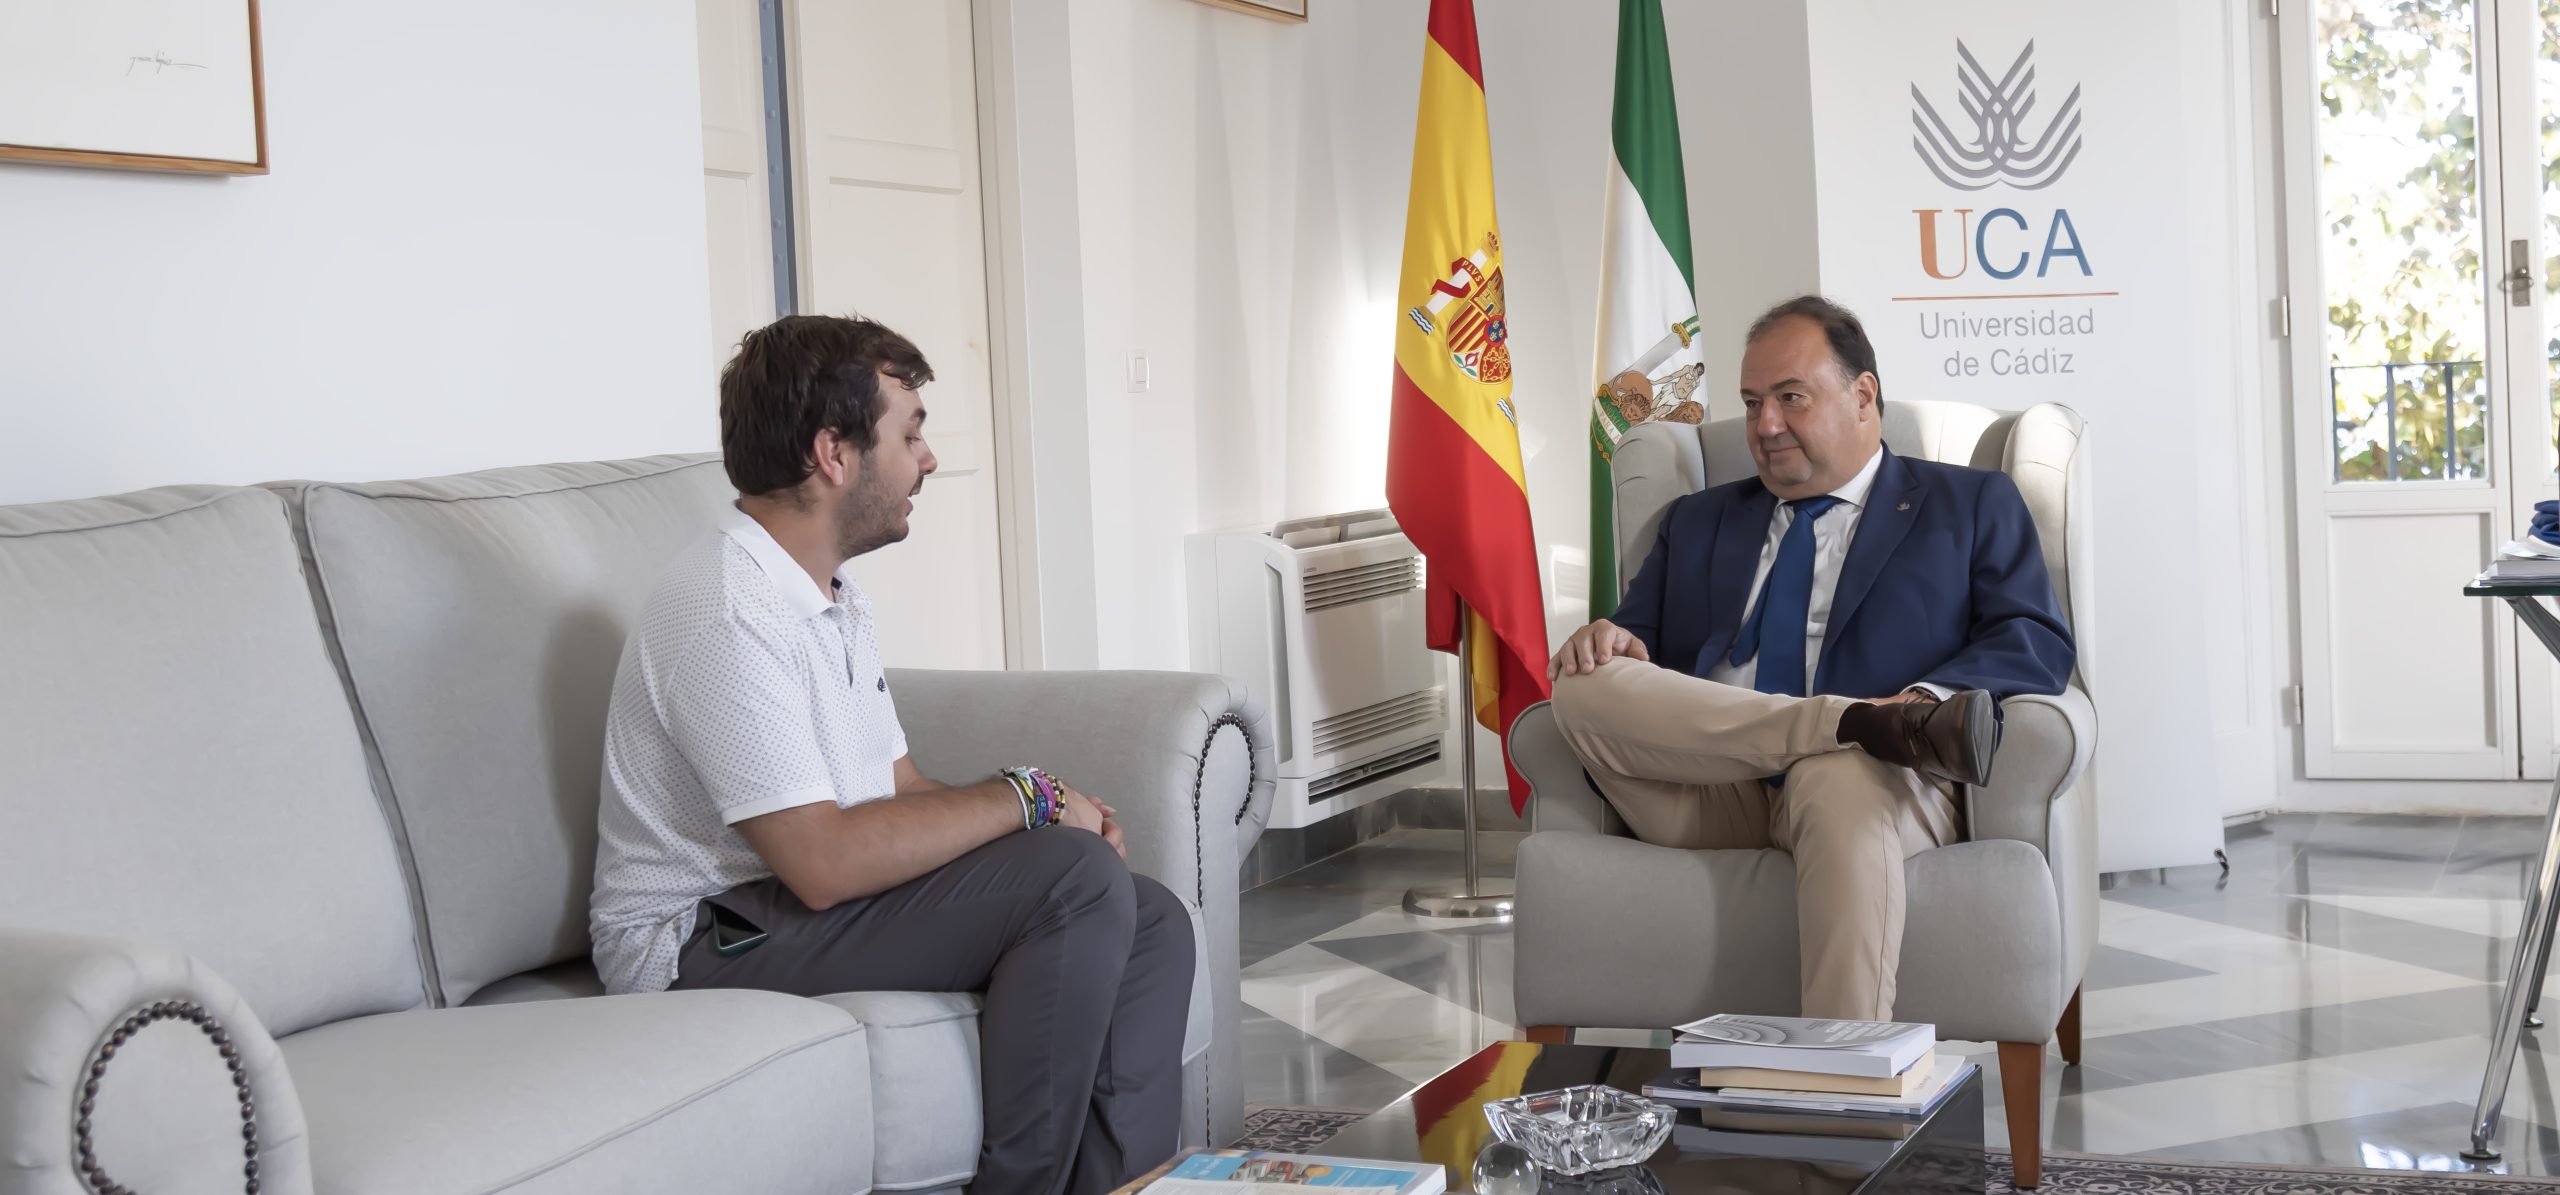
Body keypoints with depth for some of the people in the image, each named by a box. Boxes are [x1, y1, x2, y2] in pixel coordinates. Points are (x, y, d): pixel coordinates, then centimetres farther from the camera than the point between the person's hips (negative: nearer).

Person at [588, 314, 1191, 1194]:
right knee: (1079, 880, -23)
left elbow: (899, 788, 13)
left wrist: (1060, 812, -4)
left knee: (1150, 922, -2)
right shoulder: (730, 614, -21)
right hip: (708, 943, -10)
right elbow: (825, 861, -27)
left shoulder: (831, 594, 13)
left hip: (804, 895, 10)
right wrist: (1024, 798, -17)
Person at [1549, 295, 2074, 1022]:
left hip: (1859, 781, -3)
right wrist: (1608, 639, -5)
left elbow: (2037, 642, 5)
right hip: (1707, 796, 4)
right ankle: (1865, 722, -32)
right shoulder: (1698, 522, 31)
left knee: (1843, 783, -40)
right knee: (1586, 686, -26)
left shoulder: (1969, 506, 20)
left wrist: (1929, 696, -16)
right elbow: (1640, 636, 22)